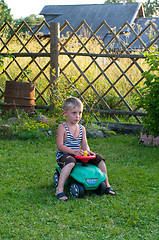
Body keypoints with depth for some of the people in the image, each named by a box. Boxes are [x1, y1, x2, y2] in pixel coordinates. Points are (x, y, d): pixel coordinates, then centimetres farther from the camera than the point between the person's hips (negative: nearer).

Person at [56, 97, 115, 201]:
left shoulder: (82, 129, 12)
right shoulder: (62, 128, -8)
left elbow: (84, 144, 9)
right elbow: (60, 145, -17)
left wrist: (87, 150, -16)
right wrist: (73, 151, -30)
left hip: (78, 155, 6)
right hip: (63, 155, -6)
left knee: (99, 158, -3)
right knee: (70, 162, -40)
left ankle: (107, 184, 8)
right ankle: (59, 189, -40)